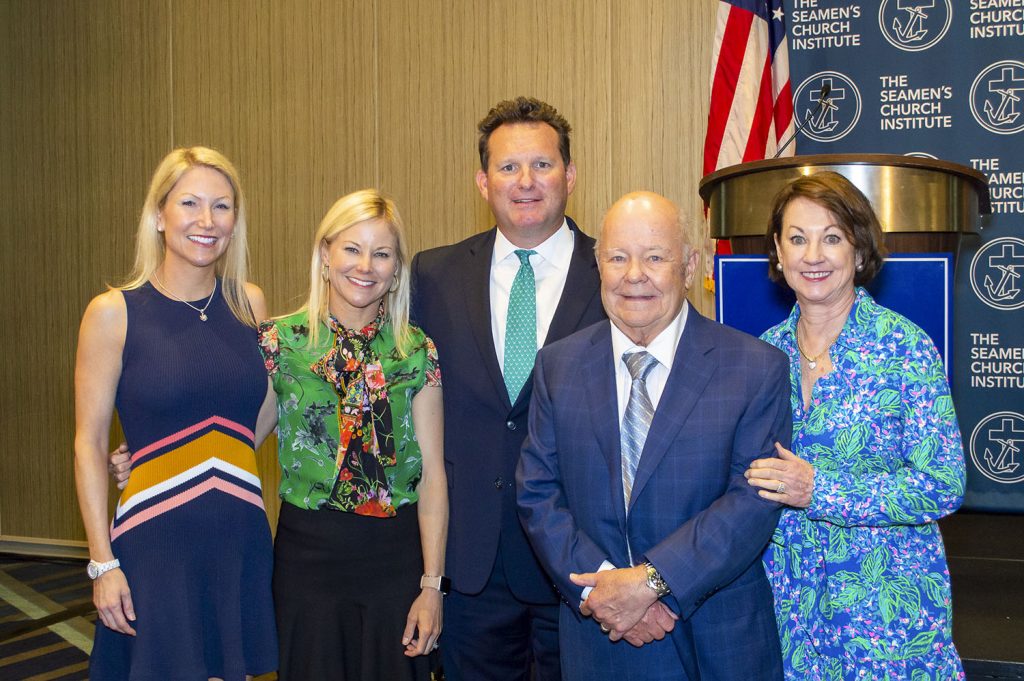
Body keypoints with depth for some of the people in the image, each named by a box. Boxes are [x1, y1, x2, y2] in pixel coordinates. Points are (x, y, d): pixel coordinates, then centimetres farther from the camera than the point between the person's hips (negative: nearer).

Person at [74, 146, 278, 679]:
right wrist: (102, 562, -8)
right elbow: (89, 444, -5)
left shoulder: (249, 304, 5)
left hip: (242, 540, 4)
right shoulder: (113, 313, -6)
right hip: (156, 543, -3)